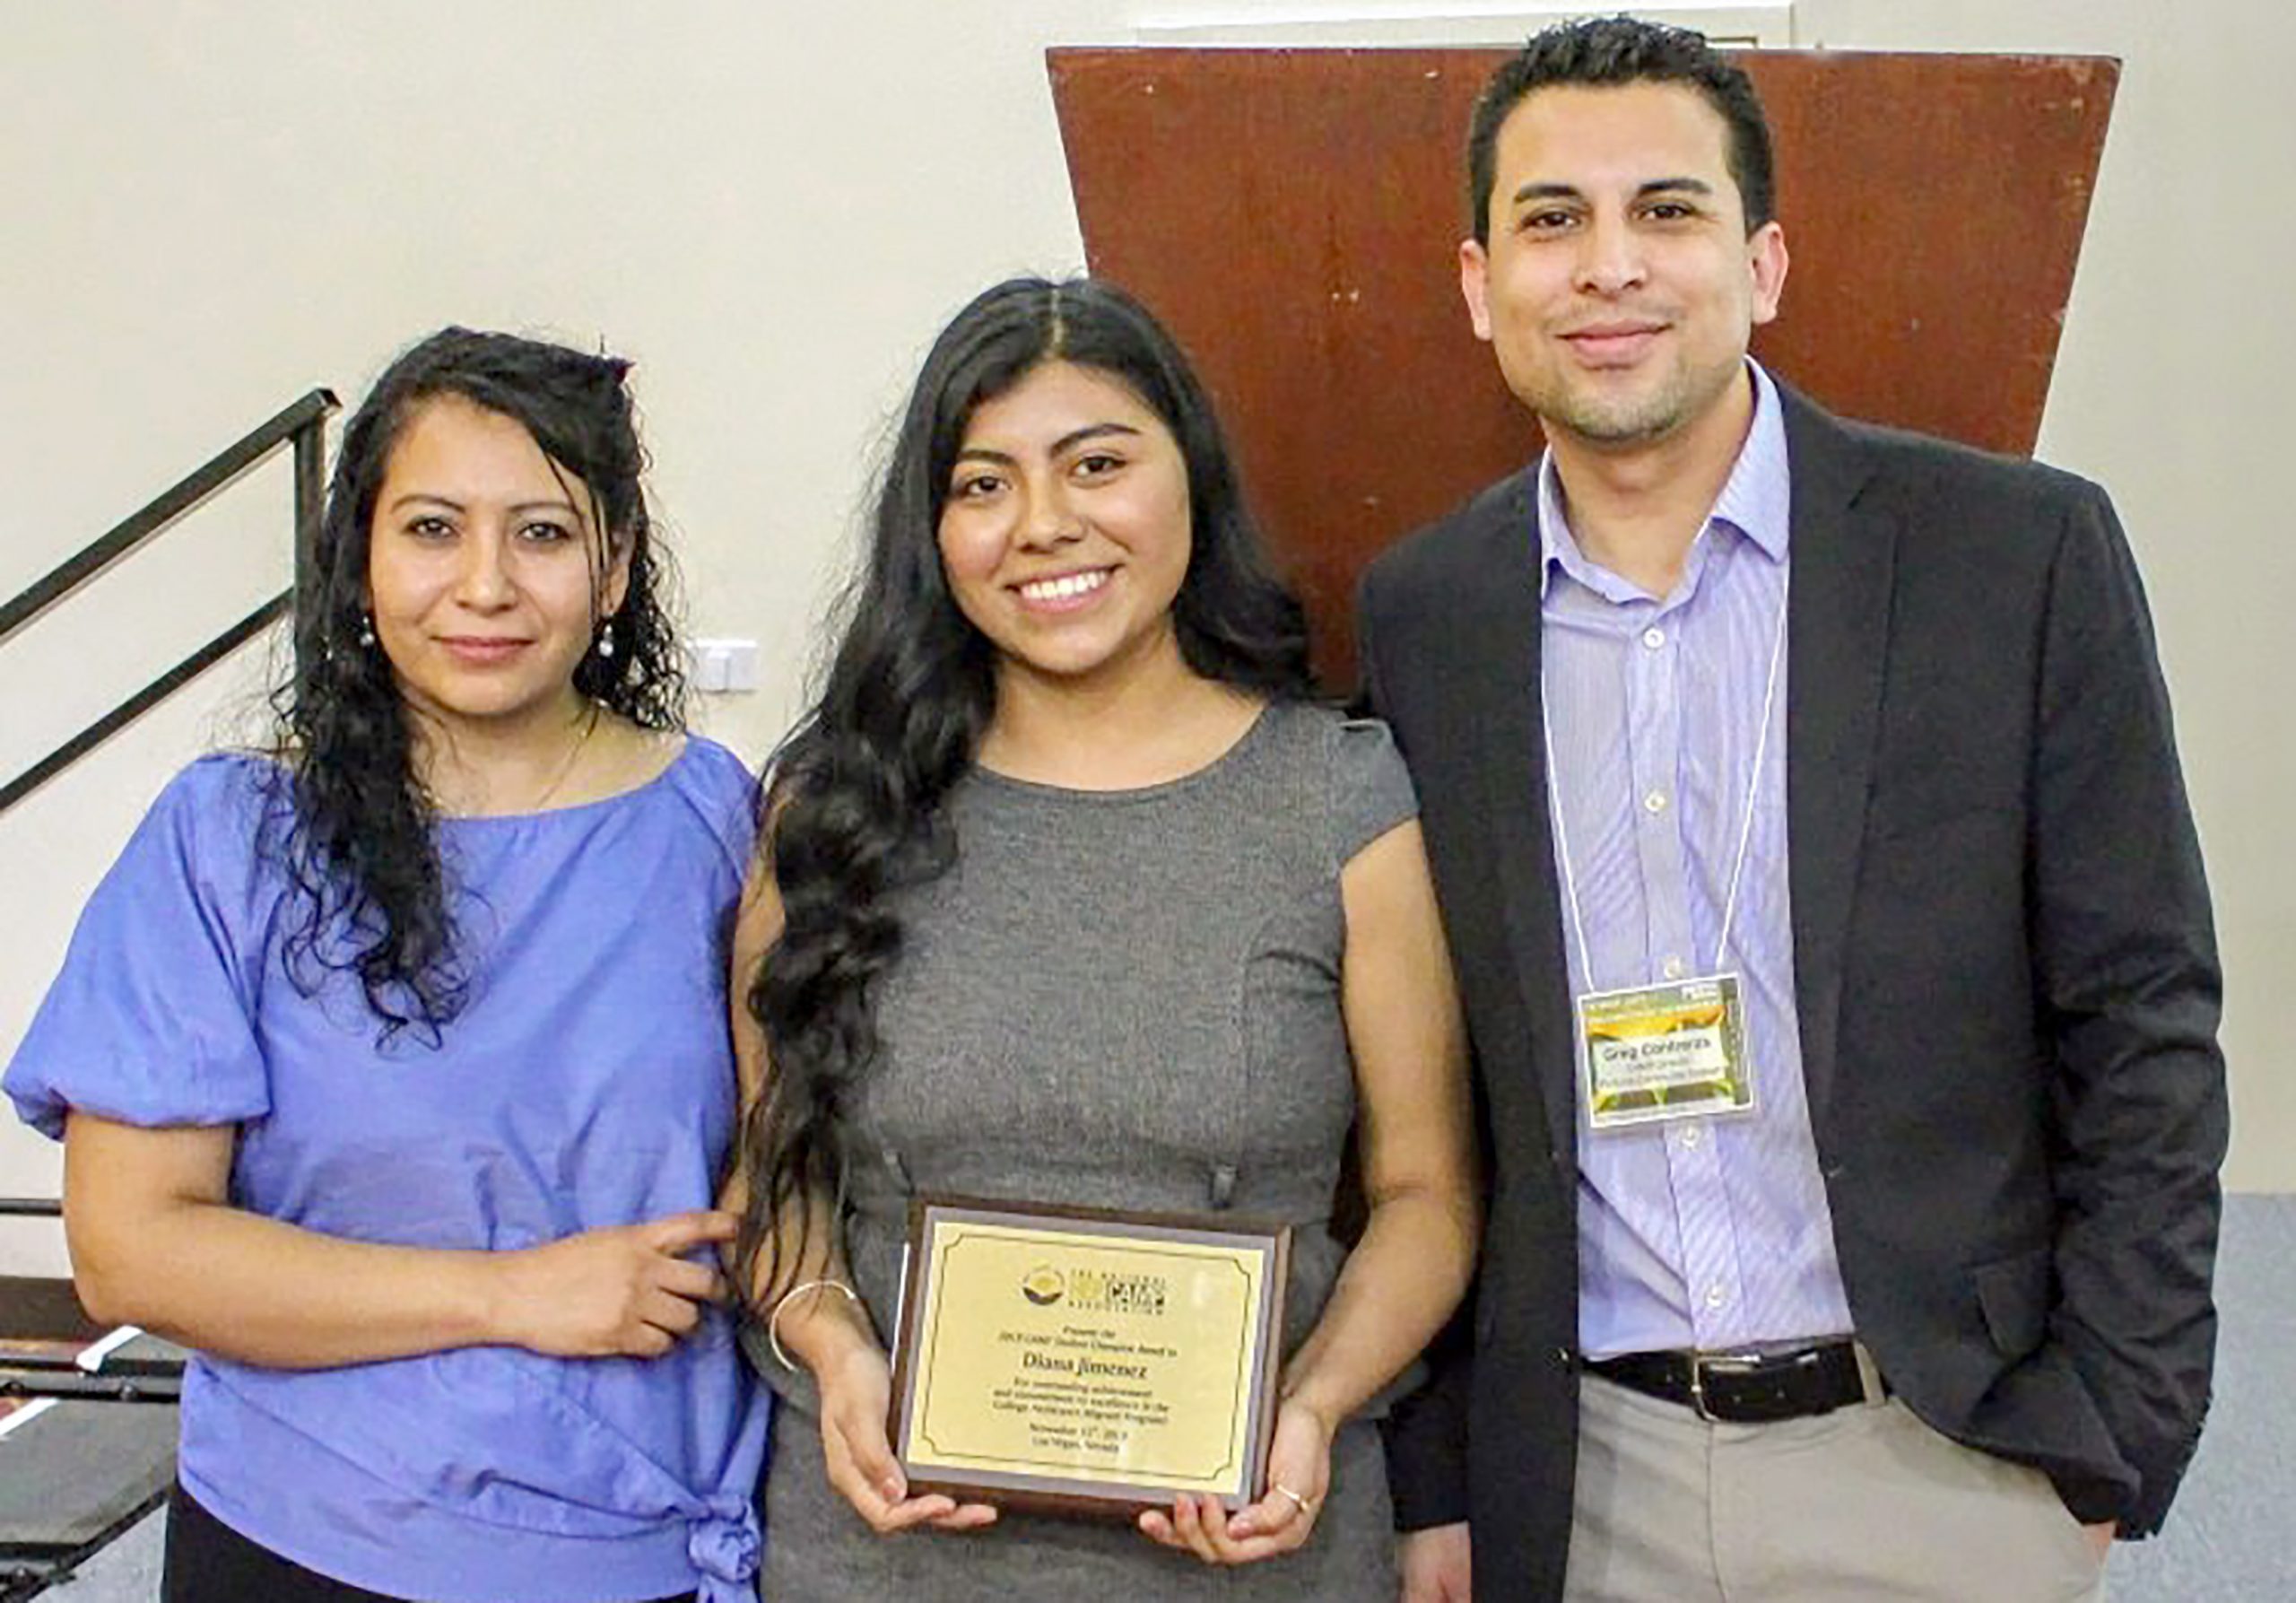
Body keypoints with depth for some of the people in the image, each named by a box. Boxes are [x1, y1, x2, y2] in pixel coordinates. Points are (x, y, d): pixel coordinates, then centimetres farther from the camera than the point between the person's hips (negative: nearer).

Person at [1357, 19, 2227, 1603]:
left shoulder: (2021, 552, -6)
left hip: (1943, 1460, -2)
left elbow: (2143, 1026, -3)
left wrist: (2110, 1448, -6)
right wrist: (1432, 1476, 4)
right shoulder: (1418, 617, 1)